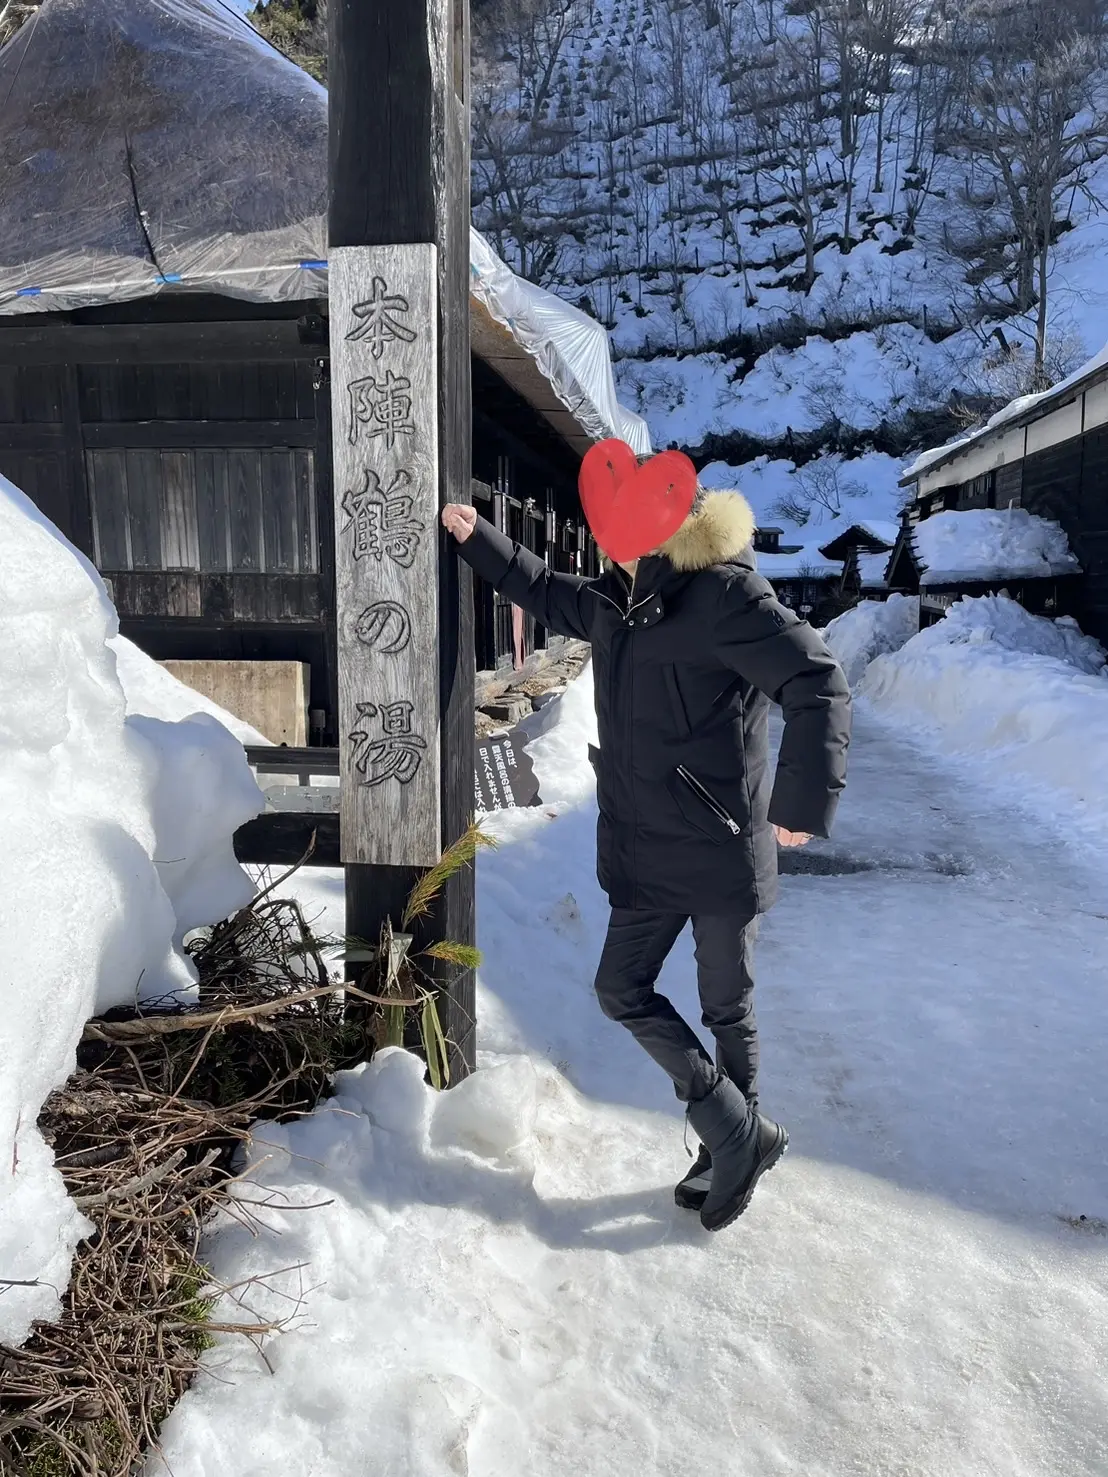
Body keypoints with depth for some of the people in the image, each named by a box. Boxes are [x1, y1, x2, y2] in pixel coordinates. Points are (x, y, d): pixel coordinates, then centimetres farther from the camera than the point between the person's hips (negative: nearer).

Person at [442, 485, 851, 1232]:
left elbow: (819, 684, -23)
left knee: (727, 1007, 10)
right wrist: (478, 538, 24)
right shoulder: (615, 601, 6)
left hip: (725, 850, -7)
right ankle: (739, 1139, 24)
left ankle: (738, 1139, 34)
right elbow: (545, 590, 26)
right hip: (645, 850, 8)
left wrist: (805, 801, -28)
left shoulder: (726, 594, -18)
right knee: (622, 990, 10)